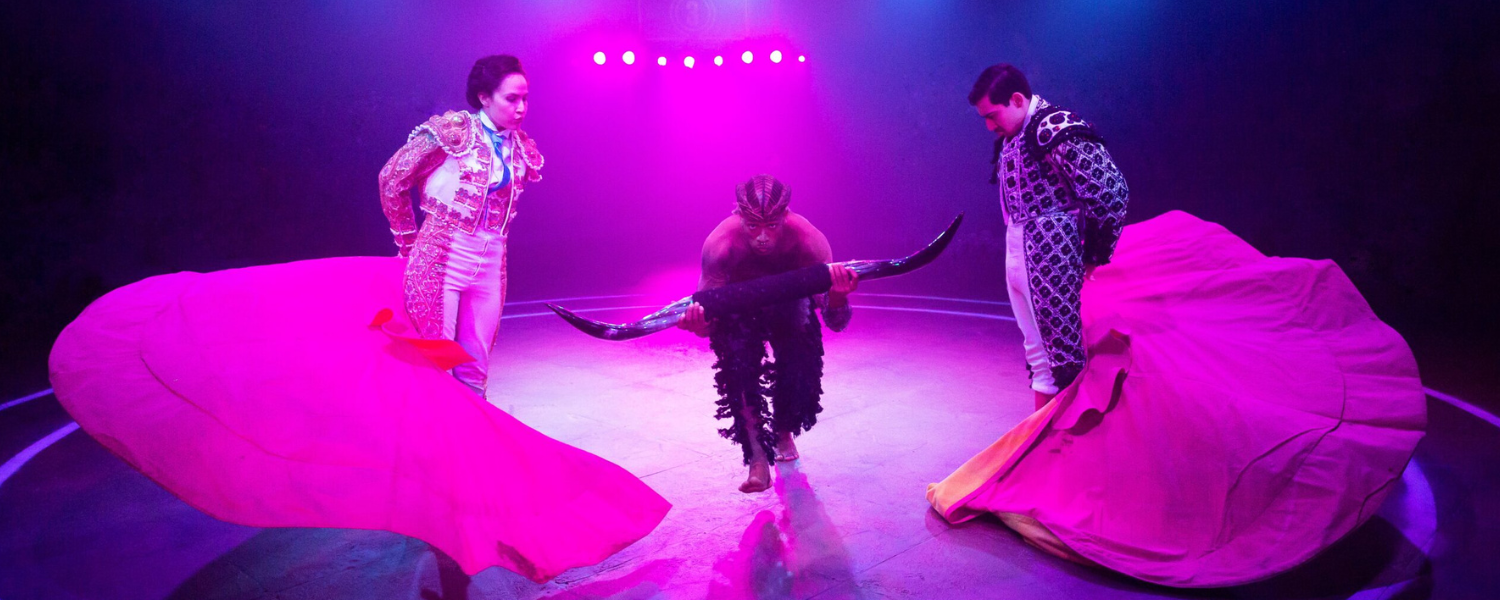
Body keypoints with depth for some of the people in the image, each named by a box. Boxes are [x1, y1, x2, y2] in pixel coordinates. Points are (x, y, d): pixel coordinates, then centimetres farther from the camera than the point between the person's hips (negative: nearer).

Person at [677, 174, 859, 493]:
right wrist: (698, 323, -55)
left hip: (790, 305, 1)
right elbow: (706, 322, -30)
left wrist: (838, 295, -57)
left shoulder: (809, 240, -35)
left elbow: (837, 323, -33)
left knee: (800, 371, -12)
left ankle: (784, 432, 20)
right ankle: (757, 457, -13)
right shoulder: (720, 245, -36)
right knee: (739, 370, -23)